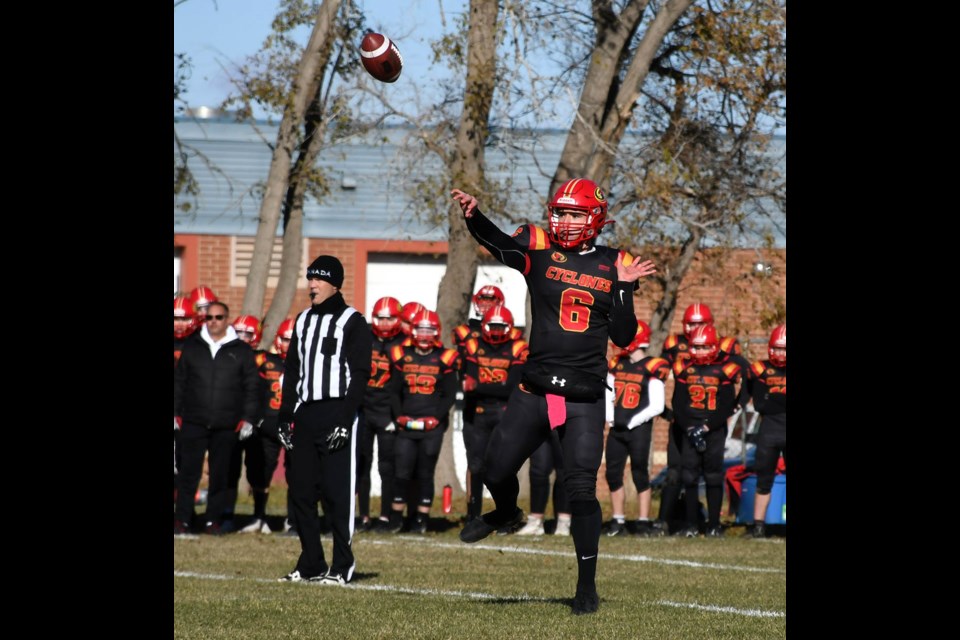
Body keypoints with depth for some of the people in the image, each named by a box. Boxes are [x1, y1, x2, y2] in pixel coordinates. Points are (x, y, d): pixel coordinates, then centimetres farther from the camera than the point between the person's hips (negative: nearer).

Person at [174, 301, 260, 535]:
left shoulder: (242, 351, 6)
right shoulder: (191, 347, 9)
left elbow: (252, 387, 8)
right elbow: (179, 382, 14)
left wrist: (248, 419, 2)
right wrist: (175, 413, 8)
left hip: (227, 426, 0)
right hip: (193, 423, 0)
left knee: (220, 475, 4)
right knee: (188, 472, -3)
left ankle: (214, 520, 11)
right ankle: (182, 519, 2)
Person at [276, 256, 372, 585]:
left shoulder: (351, 321, -3)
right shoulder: (304, 320, 18)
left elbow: (360, 373, -8)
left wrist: (345, 419, -16)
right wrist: (286, 417, 13)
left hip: (336, 413, -7)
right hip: (305, 415, 7)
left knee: (338, 493, -6)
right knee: (301, 491, 5)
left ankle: (342, 567, -2)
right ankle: (311, 565, 12)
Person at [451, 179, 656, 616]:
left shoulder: (612, 266, 4)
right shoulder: (540, 250, 0)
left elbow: (623, 337, 3)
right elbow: (498, 244, -23)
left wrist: (624, 289, -10)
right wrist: (474, 216, -42)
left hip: (585, 399, -1)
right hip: (535, 391, 1)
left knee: (581, 489, -4)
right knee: (496, 471, 5)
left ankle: (587, 587, 8)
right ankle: (507, 514, 42)